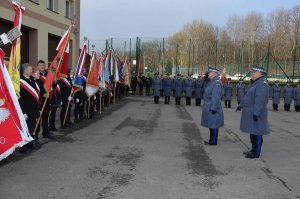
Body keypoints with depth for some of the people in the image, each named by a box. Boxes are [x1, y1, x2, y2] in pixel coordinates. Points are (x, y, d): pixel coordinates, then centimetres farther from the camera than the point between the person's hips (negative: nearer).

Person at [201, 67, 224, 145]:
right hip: (209, 107, 10)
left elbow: (216, 97, -22)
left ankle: (214, 142, 8)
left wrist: (213, 108, -23)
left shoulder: (216, 83, -18)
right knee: (211, 125, 16)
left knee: (213, 125, -1)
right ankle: (211, 140, 26)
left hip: (212, 109, -10)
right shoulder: (211, 82, 12)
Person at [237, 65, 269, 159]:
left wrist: (256, 113, -29)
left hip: (256, 113, -10)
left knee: (256, 133, -2)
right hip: (250, 112, 10)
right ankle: (253, 150, 26)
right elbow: (247, 96, 24)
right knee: (252, 132, 16)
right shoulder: (254, 83, 15)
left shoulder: (262, 84, -18)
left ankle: (256, 153, 5)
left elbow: (260, 100, -25)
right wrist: (241, 105, 29)